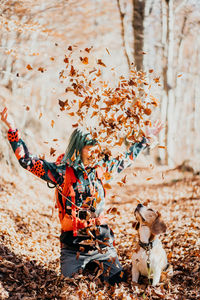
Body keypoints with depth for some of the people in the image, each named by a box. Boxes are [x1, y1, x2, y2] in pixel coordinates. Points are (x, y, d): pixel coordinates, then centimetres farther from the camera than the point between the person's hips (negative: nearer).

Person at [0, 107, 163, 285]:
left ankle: (95, 263, 30)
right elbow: (27, 160, -11)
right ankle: (83, 264, 28)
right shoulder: (61, 172, -9)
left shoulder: (101, 169, 2)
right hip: (73, 241, -3)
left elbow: (125, 160, 19)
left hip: (101, 237, 3)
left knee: (117, 279, 5)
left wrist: (145, 139, 24)